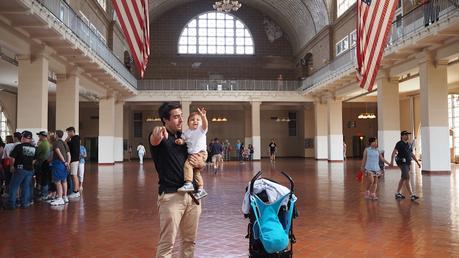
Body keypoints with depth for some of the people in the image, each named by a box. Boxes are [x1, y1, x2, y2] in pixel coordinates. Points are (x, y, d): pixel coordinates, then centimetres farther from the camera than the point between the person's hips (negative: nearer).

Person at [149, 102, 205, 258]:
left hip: (192, 194, 6)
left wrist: (200, 164, -5)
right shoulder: (160, 137, -6)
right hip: (171, 196, -6)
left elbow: (200, 163, 20)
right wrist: (157, 133, -57)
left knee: (190, 240, 16)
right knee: (167, 243, -2)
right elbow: (154, 141, -32)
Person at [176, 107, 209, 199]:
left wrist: (203, 116, -44)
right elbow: (183, 139, 12)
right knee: (196, 171, 15)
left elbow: (205, 125, -24)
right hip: (192, 154, 8)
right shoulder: (187, 132, 11)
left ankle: (188, 184, -26)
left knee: (188, 164, -25)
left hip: (201, 153, -8)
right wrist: (181, 141, -13)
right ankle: (201, 189, 27)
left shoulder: (201, 129, -5)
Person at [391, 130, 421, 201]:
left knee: (403, 178, 12)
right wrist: (392, 161, -33)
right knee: (407, 178, -13)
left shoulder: (409, 144, 16)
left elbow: (412, 154, 22)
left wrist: (417, 162, 17)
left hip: (408, 163, 9)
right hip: (402, 163, -9)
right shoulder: (399, 144, -9)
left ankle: (397, 193, 20)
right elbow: (394, 152, -20)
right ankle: (411, 195, -15)